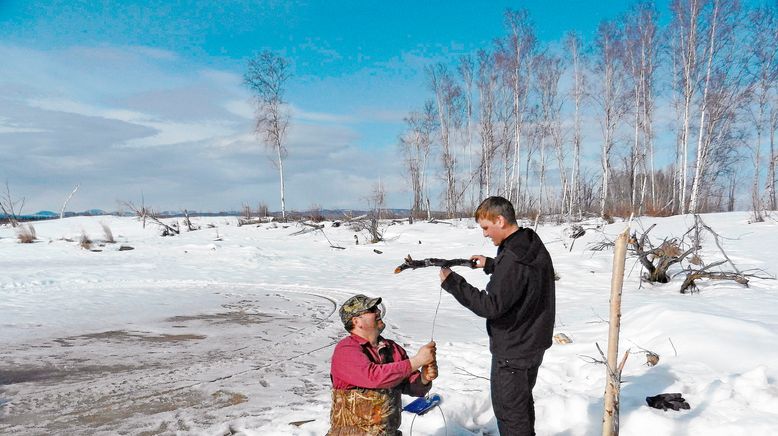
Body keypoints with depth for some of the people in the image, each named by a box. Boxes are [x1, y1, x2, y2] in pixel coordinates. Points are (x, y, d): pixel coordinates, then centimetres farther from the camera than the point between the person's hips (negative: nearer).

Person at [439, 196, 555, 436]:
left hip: (513, 350, -10)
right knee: (523, 401, 26)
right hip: (533, 342, 10)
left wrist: (452, 282, -25)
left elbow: (491, 306, -28)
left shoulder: (513, 258, -29)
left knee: (508, 409, 6)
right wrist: (491, 265, 10)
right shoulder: (533, 245, 2)